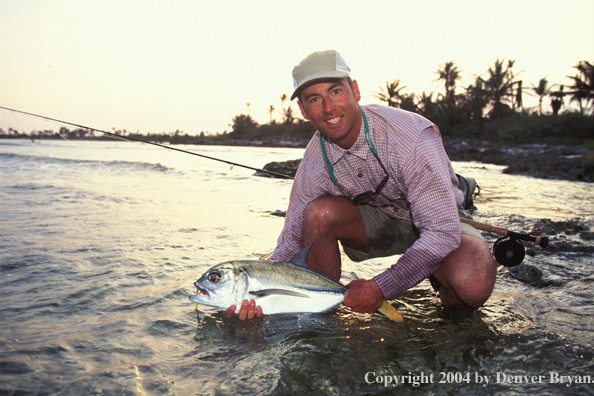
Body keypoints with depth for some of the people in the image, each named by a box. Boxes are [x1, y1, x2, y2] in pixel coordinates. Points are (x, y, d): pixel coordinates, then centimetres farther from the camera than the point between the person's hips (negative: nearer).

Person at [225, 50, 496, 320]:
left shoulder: (413, 138, -32)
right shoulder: (314, 164, -17)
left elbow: (443, 232, -32)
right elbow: (292, 241, -11)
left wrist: (379, 288, -33)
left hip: (439, 224, -3)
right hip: (377, 221, 3)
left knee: (473, 286, -35)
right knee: (319, 212, -27)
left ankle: (444, 284, 2)